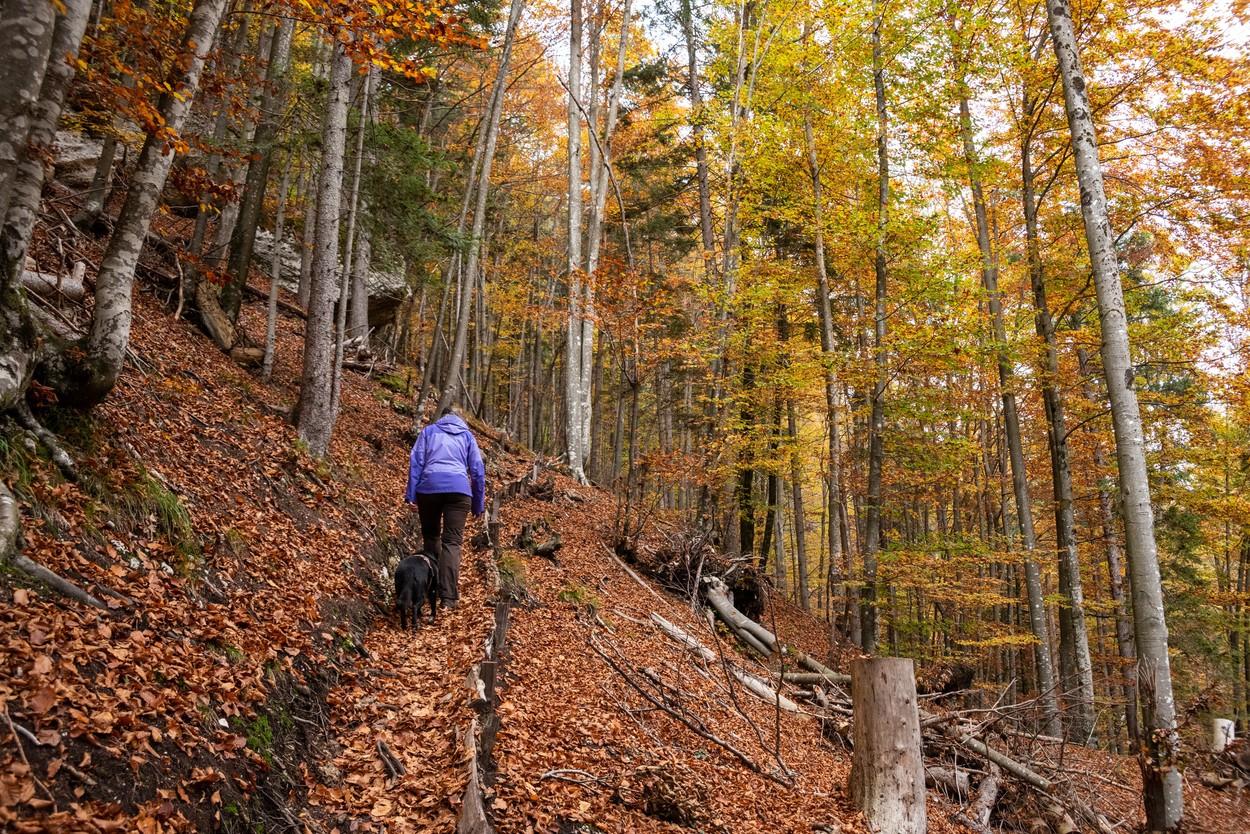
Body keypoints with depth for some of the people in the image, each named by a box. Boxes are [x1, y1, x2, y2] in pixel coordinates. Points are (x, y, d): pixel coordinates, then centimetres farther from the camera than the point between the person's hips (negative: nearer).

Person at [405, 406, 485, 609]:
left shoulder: (429, 430, 19)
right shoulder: (467, 435, 21)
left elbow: (416, 461, 6)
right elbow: (477, 470, 15)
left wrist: (411, 494, 2)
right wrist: (478, 504, 19)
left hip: (429, 486, 0)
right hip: (458, 488, 0)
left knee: (431, 536, 18)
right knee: (452, 542, -3)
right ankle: (448, 597, -13)